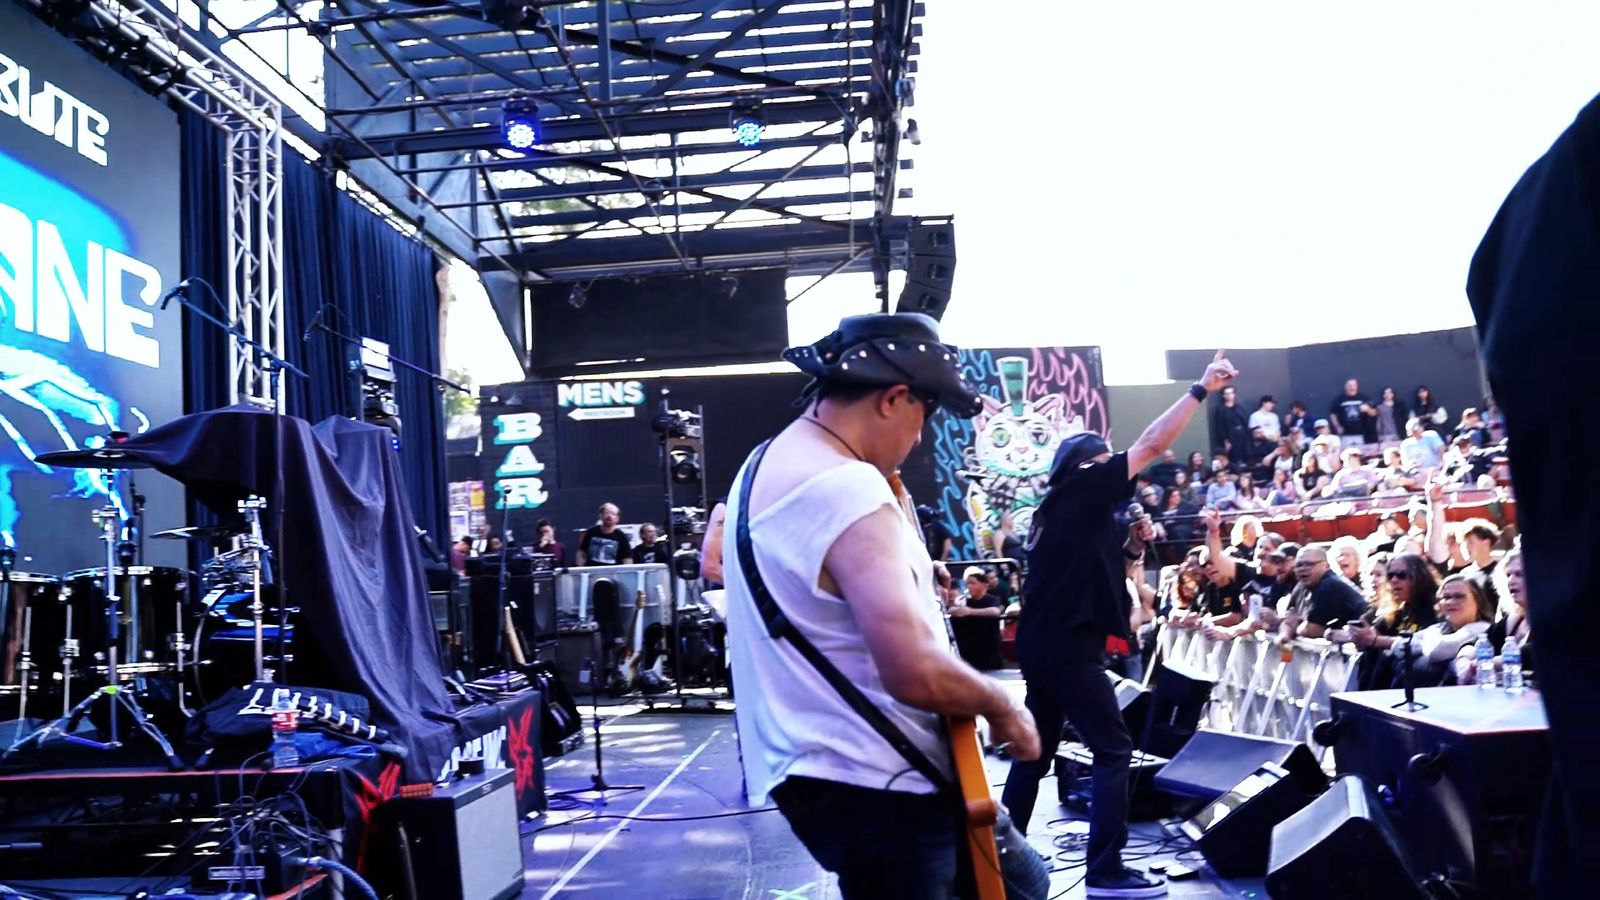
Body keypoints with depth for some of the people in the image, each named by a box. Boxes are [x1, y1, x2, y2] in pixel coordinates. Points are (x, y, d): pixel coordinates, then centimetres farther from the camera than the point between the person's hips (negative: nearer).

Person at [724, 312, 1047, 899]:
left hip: (843, 765, 11)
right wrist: (1002, 706, -11)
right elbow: (916, 672, -32)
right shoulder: (847, 488, -23)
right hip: (869, 784, -11)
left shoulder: (765, 466, 11)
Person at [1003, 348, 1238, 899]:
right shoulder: (1081, 490, -5)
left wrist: (1132, 548, 7)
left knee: (1037, 750, 16)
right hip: (1067, 648, -10)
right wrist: (1202, 390, -4)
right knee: (1114, 750, -6)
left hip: (1042, 645, 10)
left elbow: (1096, 577, 22)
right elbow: (1151, 446, -9)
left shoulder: (1066, 511, 20)